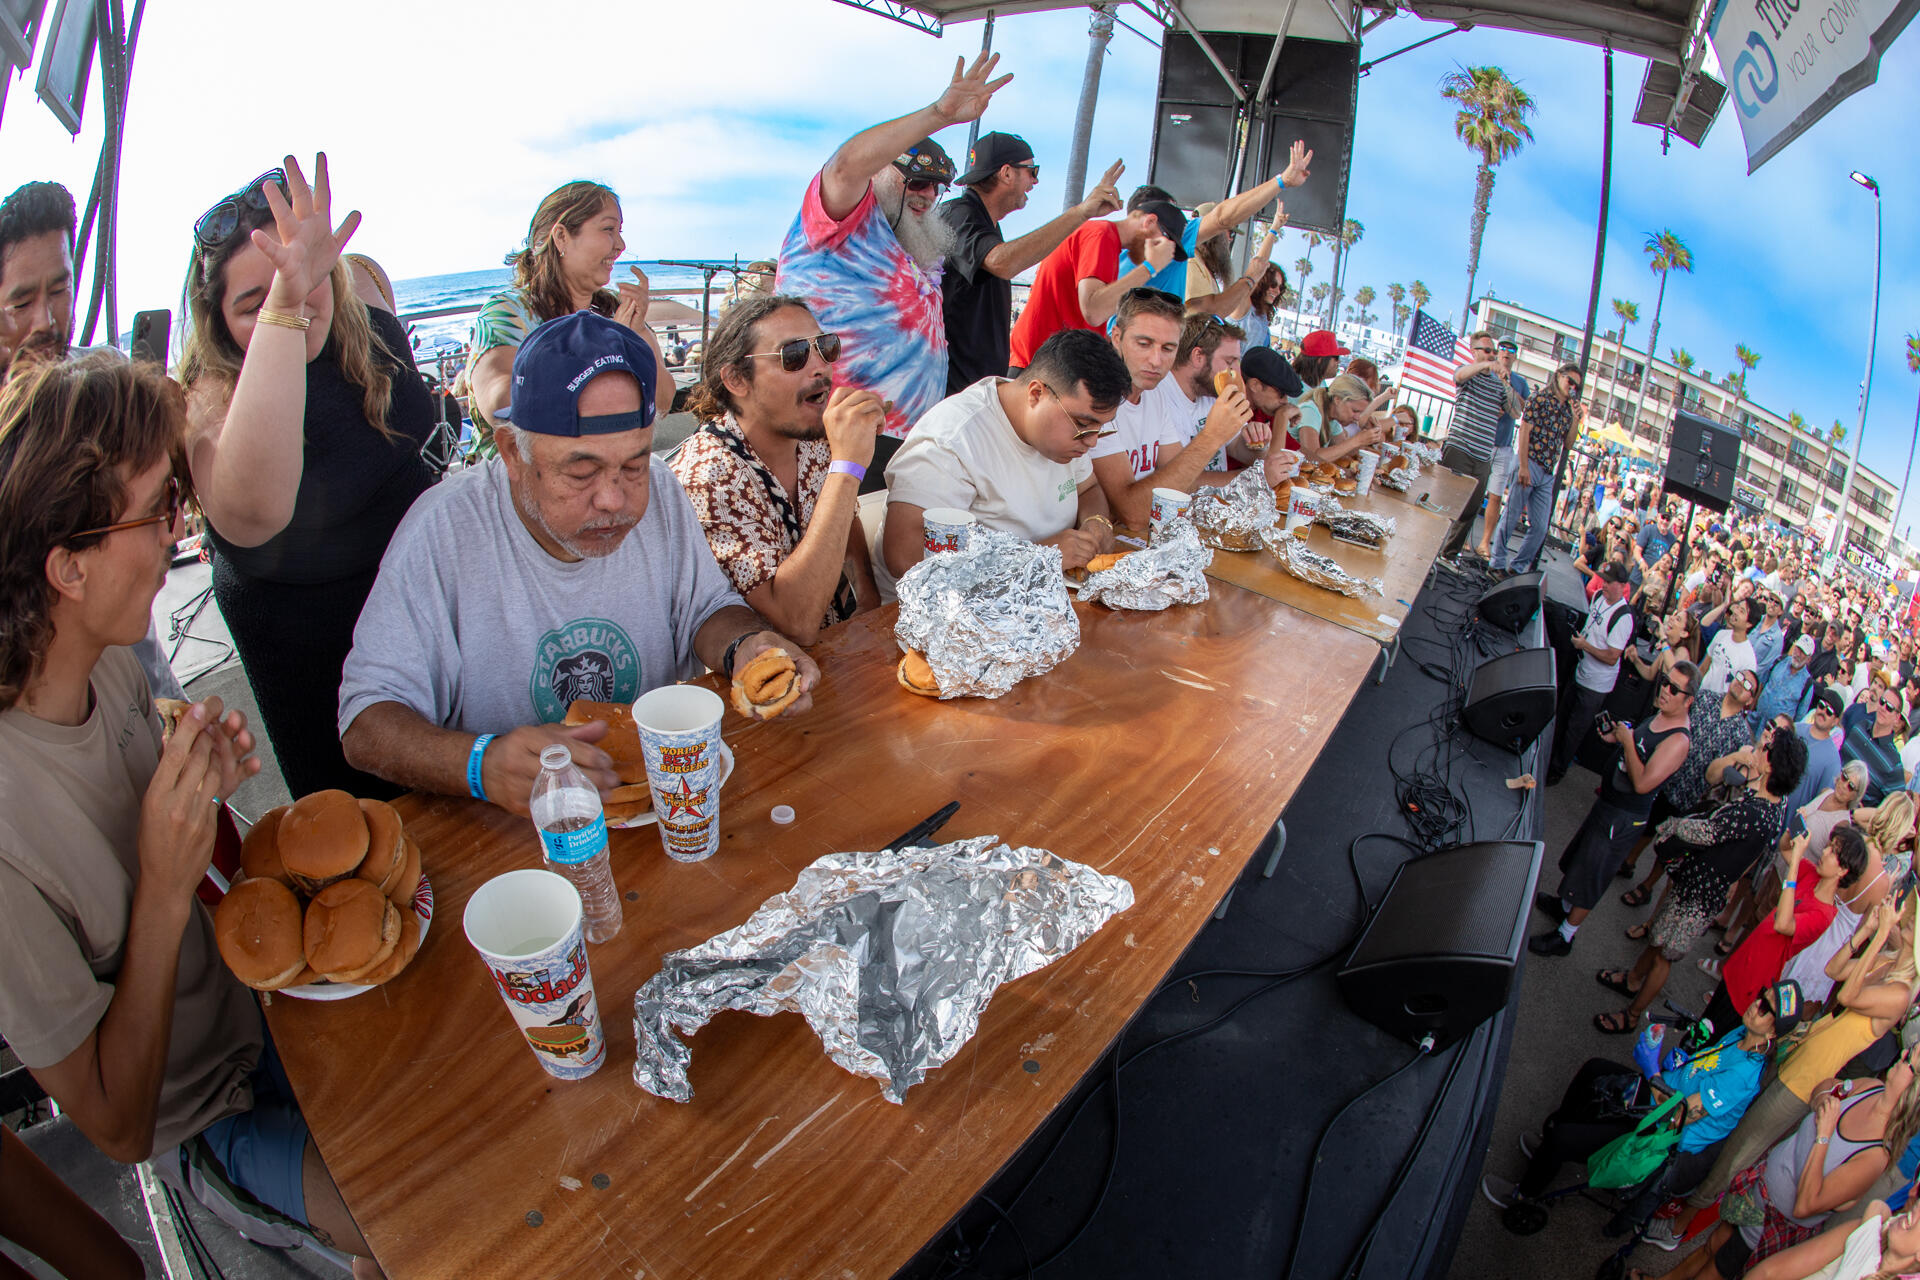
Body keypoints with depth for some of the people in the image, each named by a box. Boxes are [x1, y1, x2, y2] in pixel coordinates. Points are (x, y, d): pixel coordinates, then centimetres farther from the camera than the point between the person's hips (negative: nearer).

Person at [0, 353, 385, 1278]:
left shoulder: (110, 666, -11)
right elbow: (119, 1129, -20)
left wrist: (208, 795, -16)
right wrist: (167, 890, -31)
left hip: (271, 1001, 6)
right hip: (212, 1122, -6)